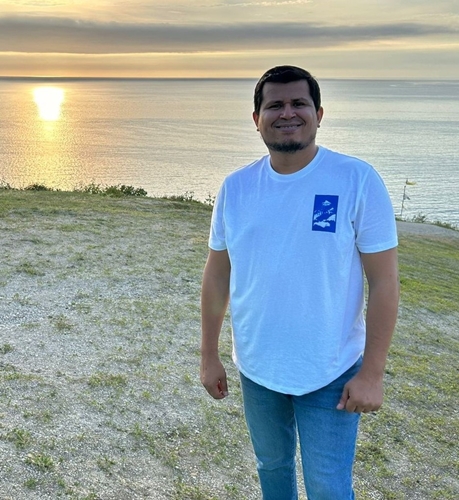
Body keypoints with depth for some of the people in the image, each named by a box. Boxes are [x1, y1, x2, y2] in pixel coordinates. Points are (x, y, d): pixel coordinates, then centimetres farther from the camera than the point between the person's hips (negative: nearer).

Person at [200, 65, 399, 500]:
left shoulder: (358, 181, -14)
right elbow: (217, 276, 4)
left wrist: (372, 373, -13)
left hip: (331, 373, -3)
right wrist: (208, 355, 6)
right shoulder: (236, 187, -3)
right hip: (255, 368, 4)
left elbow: (384, 282, -12)